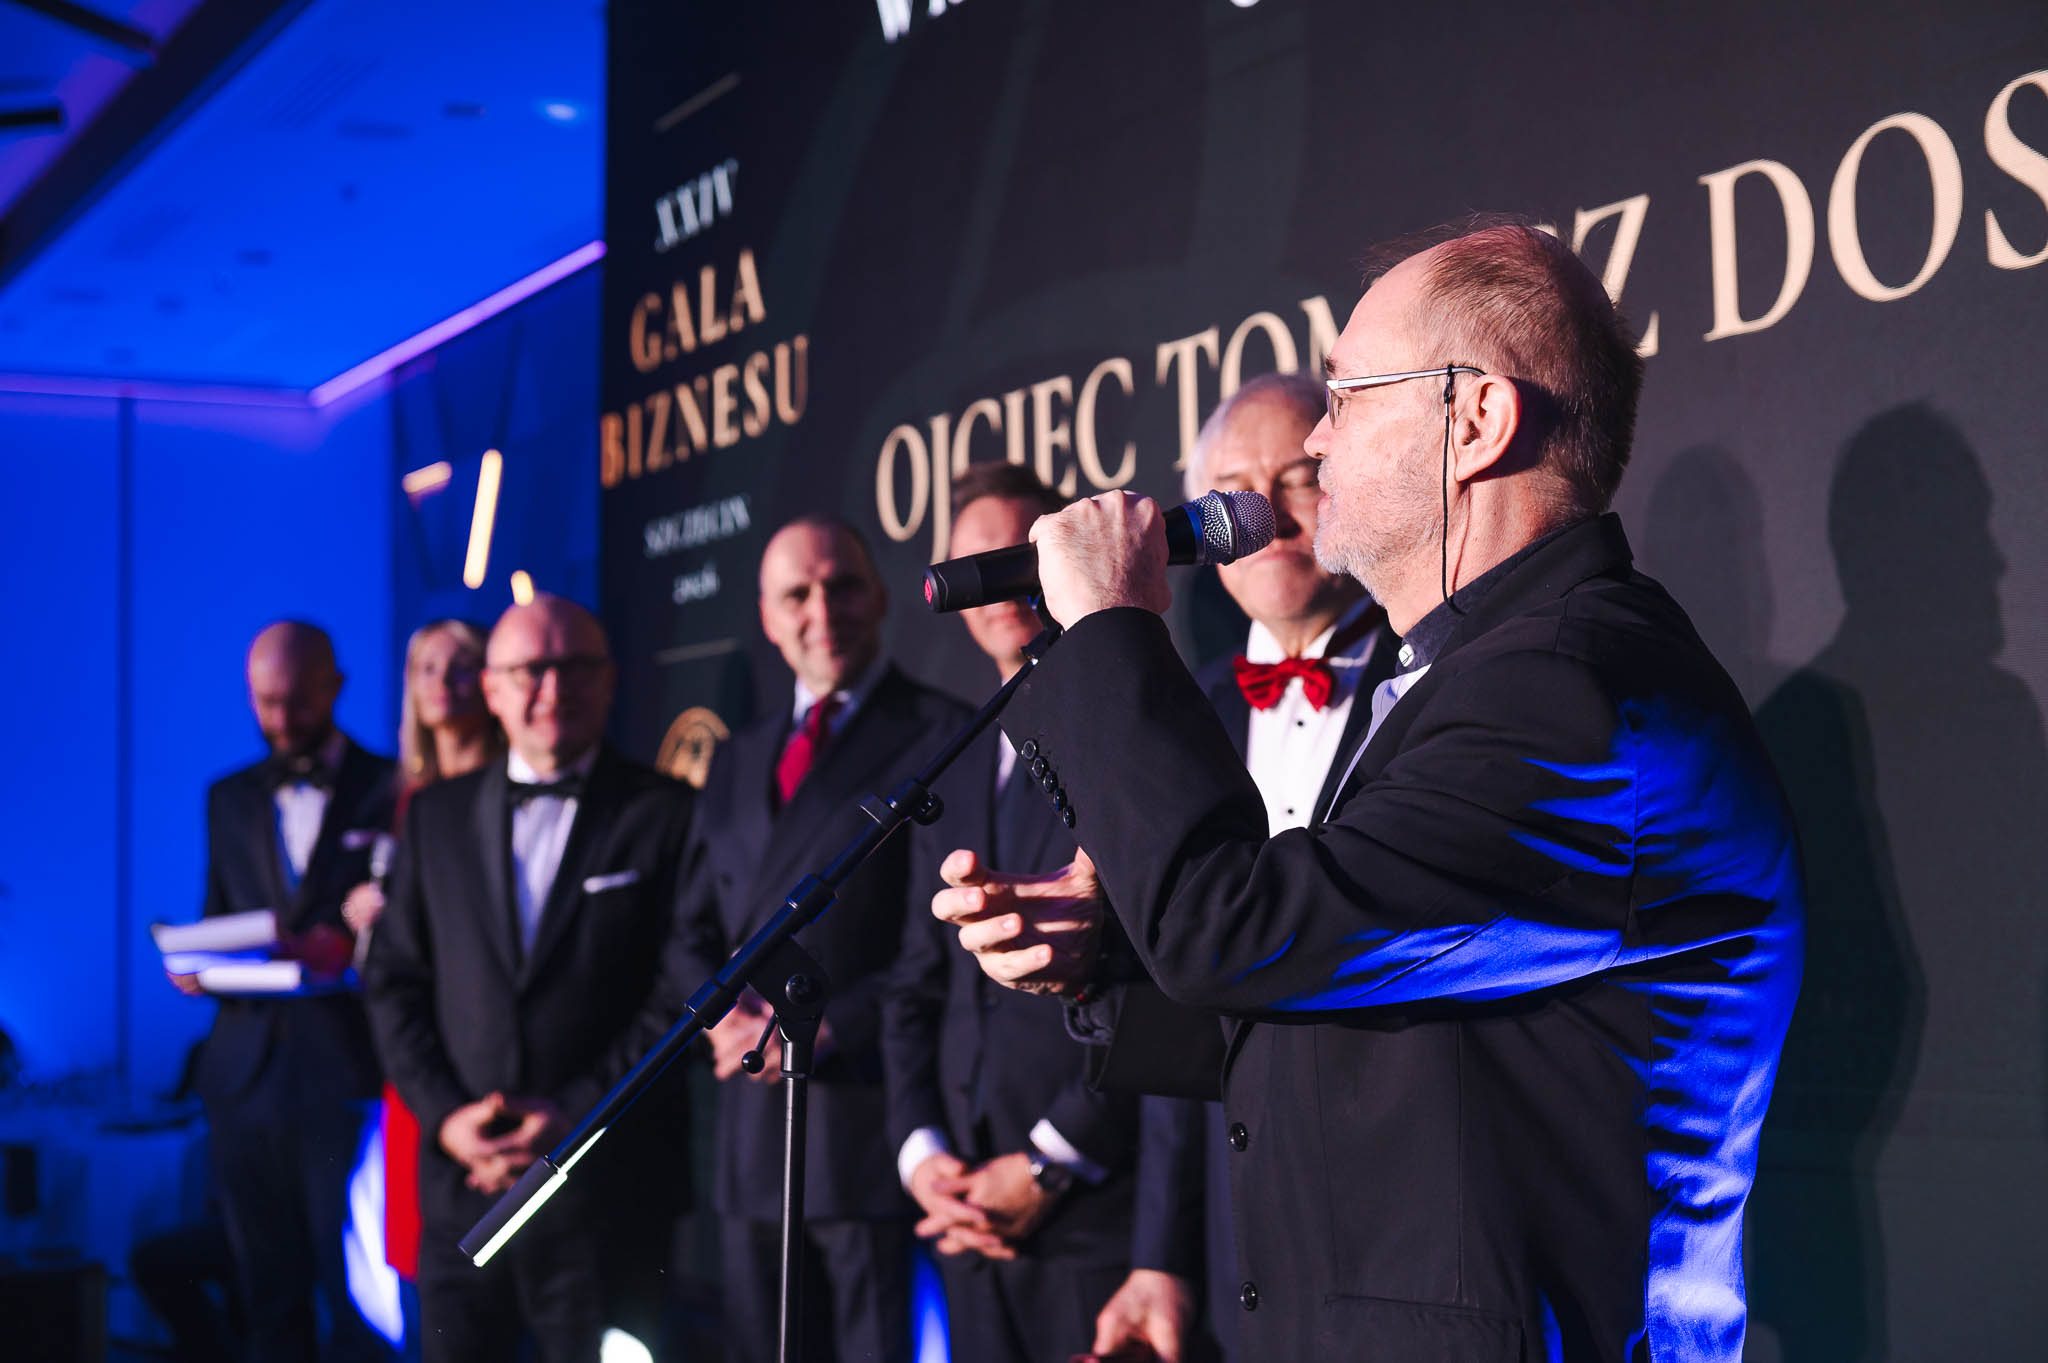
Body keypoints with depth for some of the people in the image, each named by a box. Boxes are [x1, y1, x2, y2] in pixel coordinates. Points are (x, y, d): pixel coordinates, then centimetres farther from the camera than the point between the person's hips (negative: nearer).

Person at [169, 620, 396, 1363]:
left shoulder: (395, 792, 2)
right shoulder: (230, 798, 17)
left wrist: (351, 948, -19)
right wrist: (195, 965, 0)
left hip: (348, 1075, -4)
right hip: (249, 1074, 5)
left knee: (358, 1300, -8)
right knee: (270, 1299, 7)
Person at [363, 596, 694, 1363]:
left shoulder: (663, 816, 0)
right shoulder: (437, 815, 12)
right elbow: (395, 981, 11)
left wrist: (569, 1121, -11)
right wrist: (445, 1114, -4)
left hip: (605, 1192, -3)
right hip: (463, 1184, 3)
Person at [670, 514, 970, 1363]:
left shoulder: (940, 735, -2)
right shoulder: (738, 761, 20)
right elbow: (693, 934, 21)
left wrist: (823, 1029, -13)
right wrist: (726, 1017, 0)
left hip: (870, 1112, -6)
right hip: (753, 1129, 6)